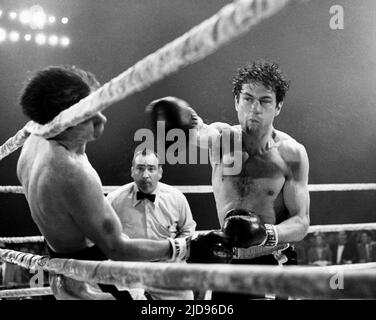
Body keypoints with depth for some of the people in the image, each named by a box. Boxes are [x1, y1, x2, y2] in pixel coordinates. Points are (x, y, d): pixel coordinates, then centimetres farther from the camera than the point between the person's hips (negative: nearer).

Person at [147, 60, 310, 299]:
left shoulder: (292, 153, -8)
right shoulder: (222, 137, -4)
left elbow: (301, 222, -8)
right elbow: (201, 134, -29)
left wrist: (267, 234, -28)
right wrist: (188, 122, -52)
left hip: (274, 264, -2)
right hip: (228, 266, 2)